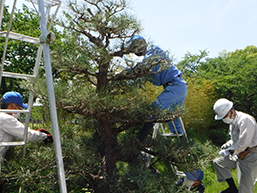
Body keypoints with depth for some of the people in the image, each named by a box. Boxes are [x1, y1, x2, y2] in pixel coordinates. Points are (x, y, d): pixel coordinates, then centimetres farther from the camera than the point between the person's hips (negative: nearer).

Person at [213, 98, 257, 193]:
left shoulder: (245, 120, -21)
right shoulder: (233, 121, 10)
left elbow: (243, 143, -26)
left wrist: (229, 151, -16)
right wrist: (227, 145, 3)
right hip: (238, 155, 10)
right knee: (218, 162, 13)